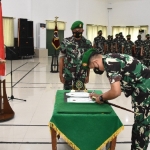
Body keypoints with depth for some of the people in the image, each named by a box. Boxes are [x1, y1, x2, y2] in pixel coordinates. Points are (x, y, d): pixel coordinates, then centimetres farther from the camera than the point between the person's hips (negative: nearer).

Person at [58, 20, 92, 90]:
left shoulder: (87, 43, 0)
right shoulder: (66, 42, -4)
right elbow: (61, 59, -2)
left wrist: (87, 75, 5)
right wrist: (61, 74, -4)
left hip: (81, 75, 1)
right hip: (68, 75, -1)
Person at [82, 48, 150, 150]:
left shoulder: (109, 62, -20)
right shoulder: (111, 59, 11)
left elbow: (116, 92, -25)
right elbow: (117, 88, 19)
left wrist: (101, 98, -7)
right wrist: (100, 96, 14)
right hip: (142, 92, 10)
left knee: (141, 129, 3)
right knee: (138, 128, 21)